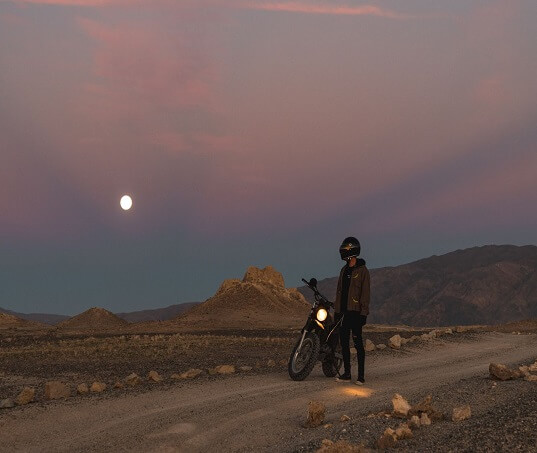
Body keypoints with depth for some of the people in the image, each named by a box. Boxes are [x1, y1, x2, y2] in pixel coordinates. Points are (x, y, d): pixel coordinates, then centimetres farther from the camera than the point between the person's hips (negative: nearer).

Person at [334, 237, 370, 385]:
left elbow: (365, 293, -10)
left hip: (355, 312, -7)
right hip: (344, 311, 7)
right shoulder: (344, 270, 16)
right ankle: (346, 374, 15)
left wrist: (364, 313, -15)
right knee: (344, 342, 8)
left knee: (358, 343, -7)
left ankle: (361, 375, -4)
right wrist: (337, 310, 15)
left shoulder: (362, 270, -6)